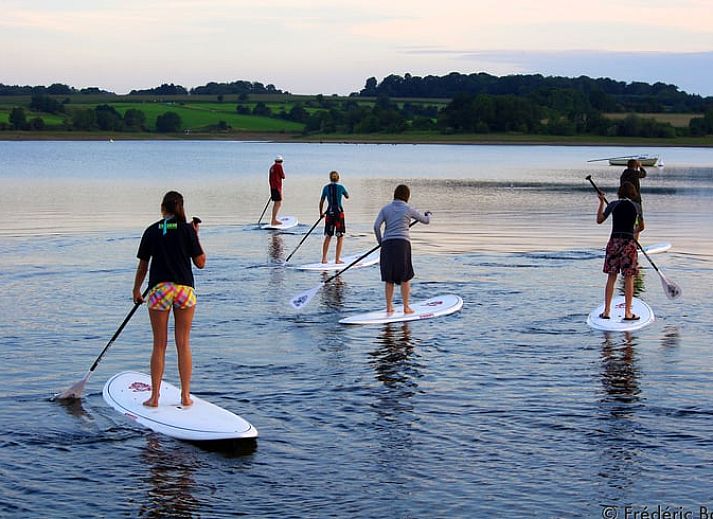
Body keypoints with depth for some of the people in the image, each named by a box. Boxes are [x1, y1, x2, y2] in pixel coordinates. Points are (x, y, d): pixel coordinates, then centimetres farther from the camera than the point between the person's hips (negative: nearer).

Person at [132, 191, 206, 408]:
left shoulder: (152, 231, 2)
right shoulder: (187, 229, -1)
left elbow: (142, 266, 7)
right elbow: (200, 262, 2)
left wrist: (136, 291, 20)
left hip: (159, 289, 0)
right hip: (184, 288, 0)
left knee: (159, 345, 7)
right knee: (183, 343, 8)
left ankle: (154, 397, 9)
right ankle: (185, 396, 10)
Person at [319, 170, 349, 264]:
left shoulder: (326, 188, 2)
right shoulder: (341, 187, -4)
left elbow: (321, 202, 6)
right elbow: (347, 196, 13)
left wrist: (321, 213, 19)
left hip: (329, 213, 3)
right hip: (339, 212, -3)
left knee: (328, 236, 14)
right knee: (340, 237, 5)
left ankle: (324, 258, 13)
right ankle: (337, 259, 2)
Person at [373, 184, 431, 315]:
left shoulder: (385, 209, 9)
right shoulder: (408, 209, 4)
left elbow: (376, 226, -2)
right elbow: (425, 221, 16)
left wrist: (380, 242, 11)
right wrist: (428, 214, 39)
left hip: (387, 244, 3)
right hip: (402, 243, -3)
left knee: (389, 278, 10)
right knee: (405, 278, 7)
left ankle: (389, 307, 13)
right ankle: (406, 307, 9)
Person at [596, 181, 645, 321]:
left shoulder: (613, 205, 0)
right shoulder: (636, 206, 2)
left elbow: (599, 220, 10)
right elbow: (641, 227, 15)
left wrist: (601, 202, 19)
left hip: (614, 241, 1)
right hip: (629, 243, -1)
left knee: (611, 277, 9)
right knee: (629, 278, 4)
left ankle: (606, 311, 8)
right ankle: (627, 312, 3)